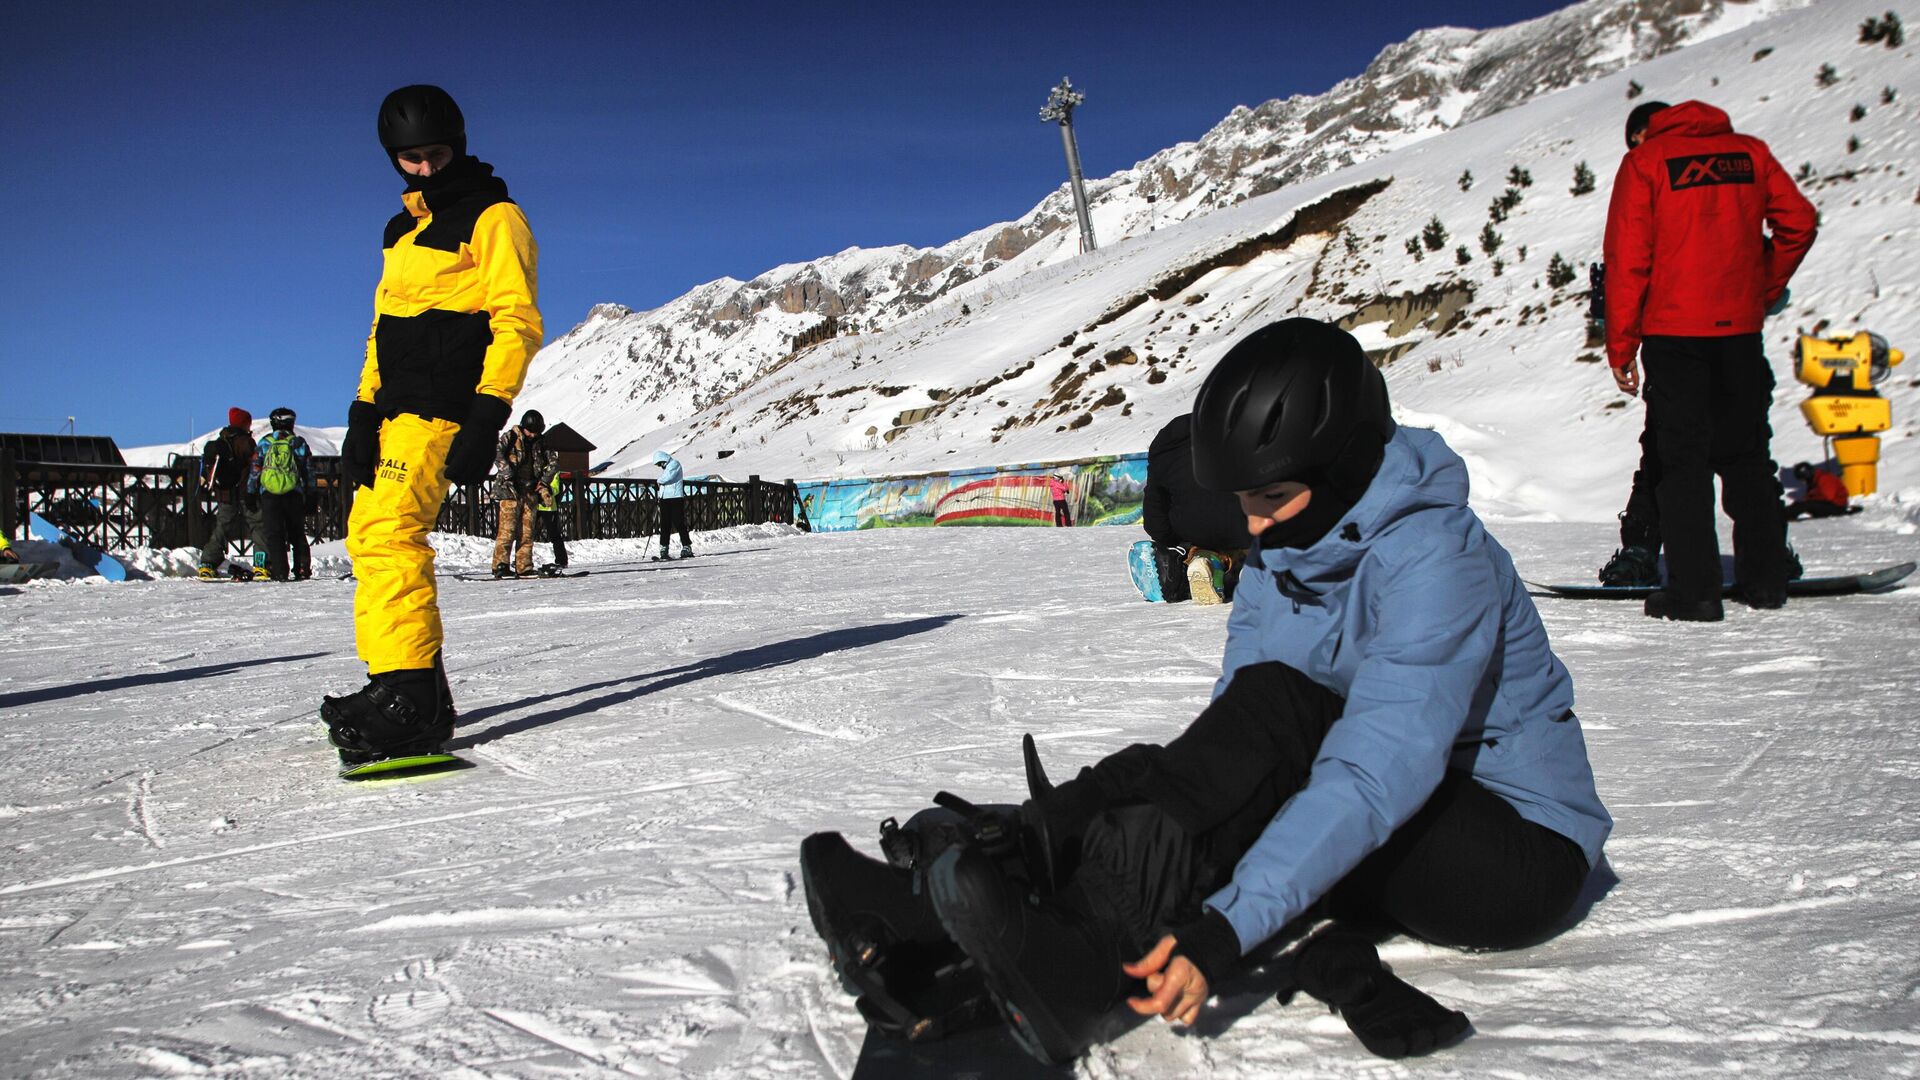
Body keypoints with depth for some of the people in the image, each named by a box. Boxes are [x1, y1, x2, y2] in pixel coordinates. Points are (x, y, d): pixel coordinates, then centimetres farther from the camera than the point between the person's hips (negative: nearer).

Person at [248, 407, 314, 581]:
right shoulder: (299, 443, 3)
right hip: (294, 495, 1)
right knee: (297, 534, 11)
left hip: (268, 495, -1)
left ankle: (279, 571, -5)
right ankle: (302, 569, 7)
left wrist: (251, 494, 14)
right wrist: (310, 495, 12)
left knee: (273, 534, 3)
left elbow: (254, 470, 6)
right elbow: (308, 471, 6)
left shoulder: (263, 444, 4)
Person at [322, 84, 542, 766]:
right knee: (370, 536, 9)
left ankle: (410, 700, -21)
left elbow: (517, 320, -11)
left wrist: (486, 418, -20)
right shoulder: (404, 229, 23)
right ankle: (406, 687, 15)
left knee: (390, 533, -20)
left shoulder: (493, 218, -2)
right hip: (397, 408, 9)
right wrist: (364, 414, 10)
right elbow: (385, 325, 22)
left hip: (440, 407, -9)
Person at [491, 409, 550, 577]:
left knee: (527, 531, 3)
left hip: (530, 490, 5)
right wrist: (508, 474, -22)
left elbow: (551, 462, 20)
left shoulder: (540, 443, 13)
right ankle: (501, 565, -14)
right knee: (507, 528, -12)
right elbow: (497, 452, -14)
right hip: (510, 490, -5)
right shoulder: (511, 437, -1)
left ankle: (524, 567, 5)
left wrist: (543, 481, 7)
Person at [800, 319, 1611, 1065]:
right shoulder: (1279, 558, 0)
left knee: (1277, 705, -27)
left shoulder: (1433, 560, -25)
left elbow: (1376, 770, -36)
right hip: (1407, 834, 6)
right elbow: (1231, 741, -7)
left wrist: (1224, 929, -43)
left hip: (1525, 848, -6)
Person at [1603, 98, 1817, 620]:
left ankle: (1694, 590, -3)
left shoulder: (1643, 163, -2)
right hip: (1741, 328, 4)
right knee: (1747, 454, 15)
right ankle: (1765, 577, 20)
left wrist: (1620, 346, -5)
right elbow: (1798, 223, 6)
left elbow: (1627, 259, -8)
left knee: (1683, 459, 0)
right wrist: (1763, 292, 15)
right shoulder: (1749, 152, 10)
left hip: (1674, 330, -4)